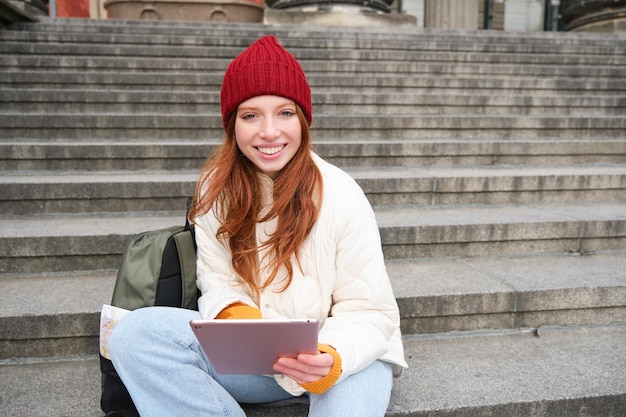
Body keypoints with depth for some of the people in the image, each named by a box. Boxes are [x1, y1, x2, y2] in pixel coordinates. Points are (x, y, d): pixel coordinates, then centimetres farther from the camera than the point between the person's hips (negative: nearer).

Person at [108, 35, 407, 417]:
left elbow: (369, 314, -12)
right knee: (135, 333, -18)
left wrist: (332, 359, -33)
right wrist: (235, 314, -24)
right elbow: (217, 281, -1)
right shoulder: (217, 188, -4)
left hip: (346, 357, -3)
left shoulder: (342, 198, -15)